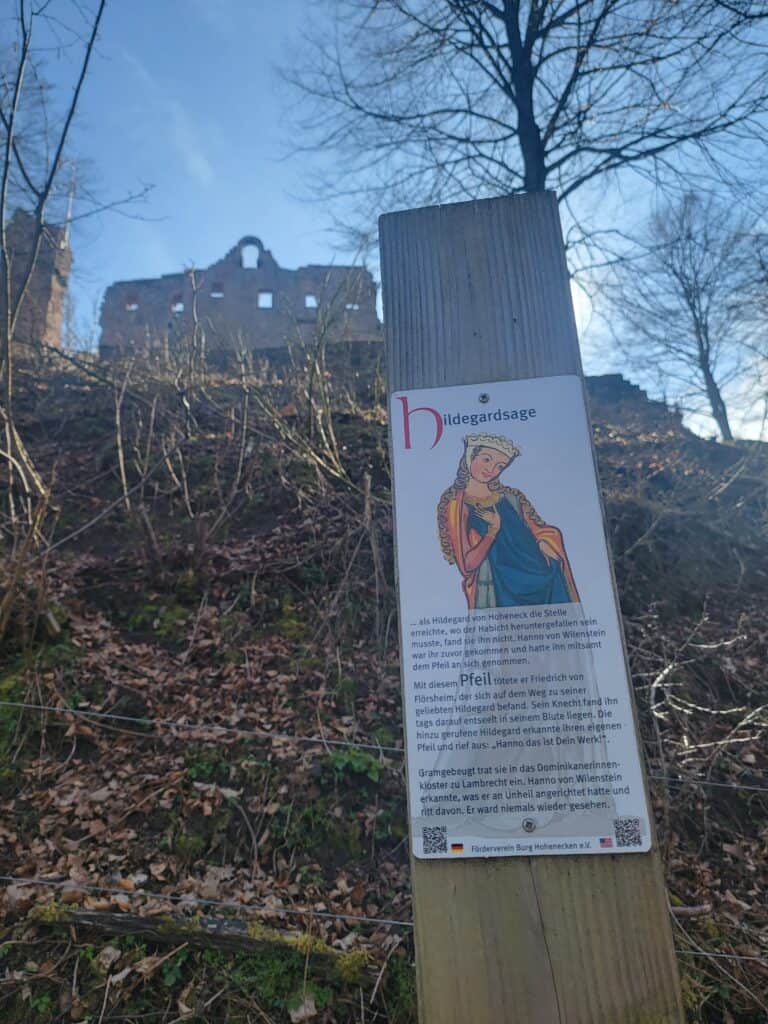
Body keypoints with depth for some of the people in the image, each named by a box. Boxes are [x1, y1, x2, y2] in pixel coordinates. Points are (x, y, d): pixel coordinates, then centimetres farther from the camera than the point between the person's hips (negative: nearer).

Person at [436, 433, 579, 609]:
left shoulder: (511, 497, 9)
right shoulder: (457, 506, -4)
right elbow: (467, 566, -10)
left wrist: (543, 542, -10)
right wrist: (494, 529, -13)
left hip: (539, 581, 4)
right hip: (497, 593, -4)